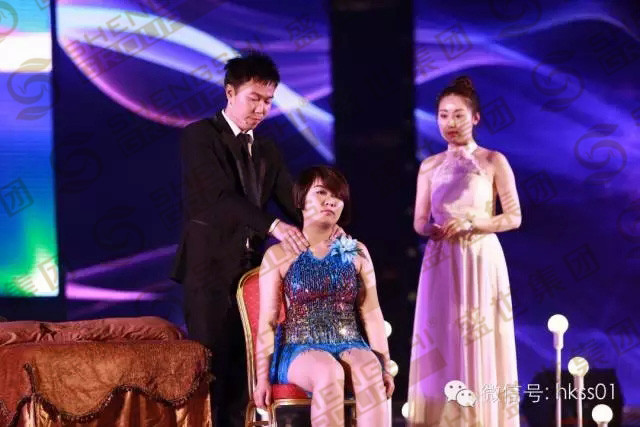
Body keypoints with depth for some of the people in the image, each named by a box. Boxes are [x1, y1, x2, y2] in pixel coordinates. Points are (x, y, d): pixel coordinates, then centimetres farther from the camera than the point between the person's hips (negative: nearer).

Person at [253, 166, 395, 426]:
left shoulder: (356, 253, 12)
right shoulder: (279, 256, 5)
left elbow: (372, 315, 9)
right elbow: (267, 321, 3)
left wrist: (385, 367, 1)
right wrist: (263, 378, -3)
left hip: (349, 346, 2)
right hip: (300, 349, -2)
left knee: (369, 369, -34)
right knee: (329, 372, -37)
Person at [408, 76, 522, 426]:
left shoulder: (493, 162, 0)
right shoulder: (430, 166, 9)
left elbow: (513, 217, -2)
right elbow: (419, 220, 11)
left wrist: (471, 223, -14)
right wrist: (432, 229, -12)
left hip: (481, 263, -3)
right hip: (440, 264, 3)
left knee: (479, 344, -4)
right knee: (439, 345, -1)